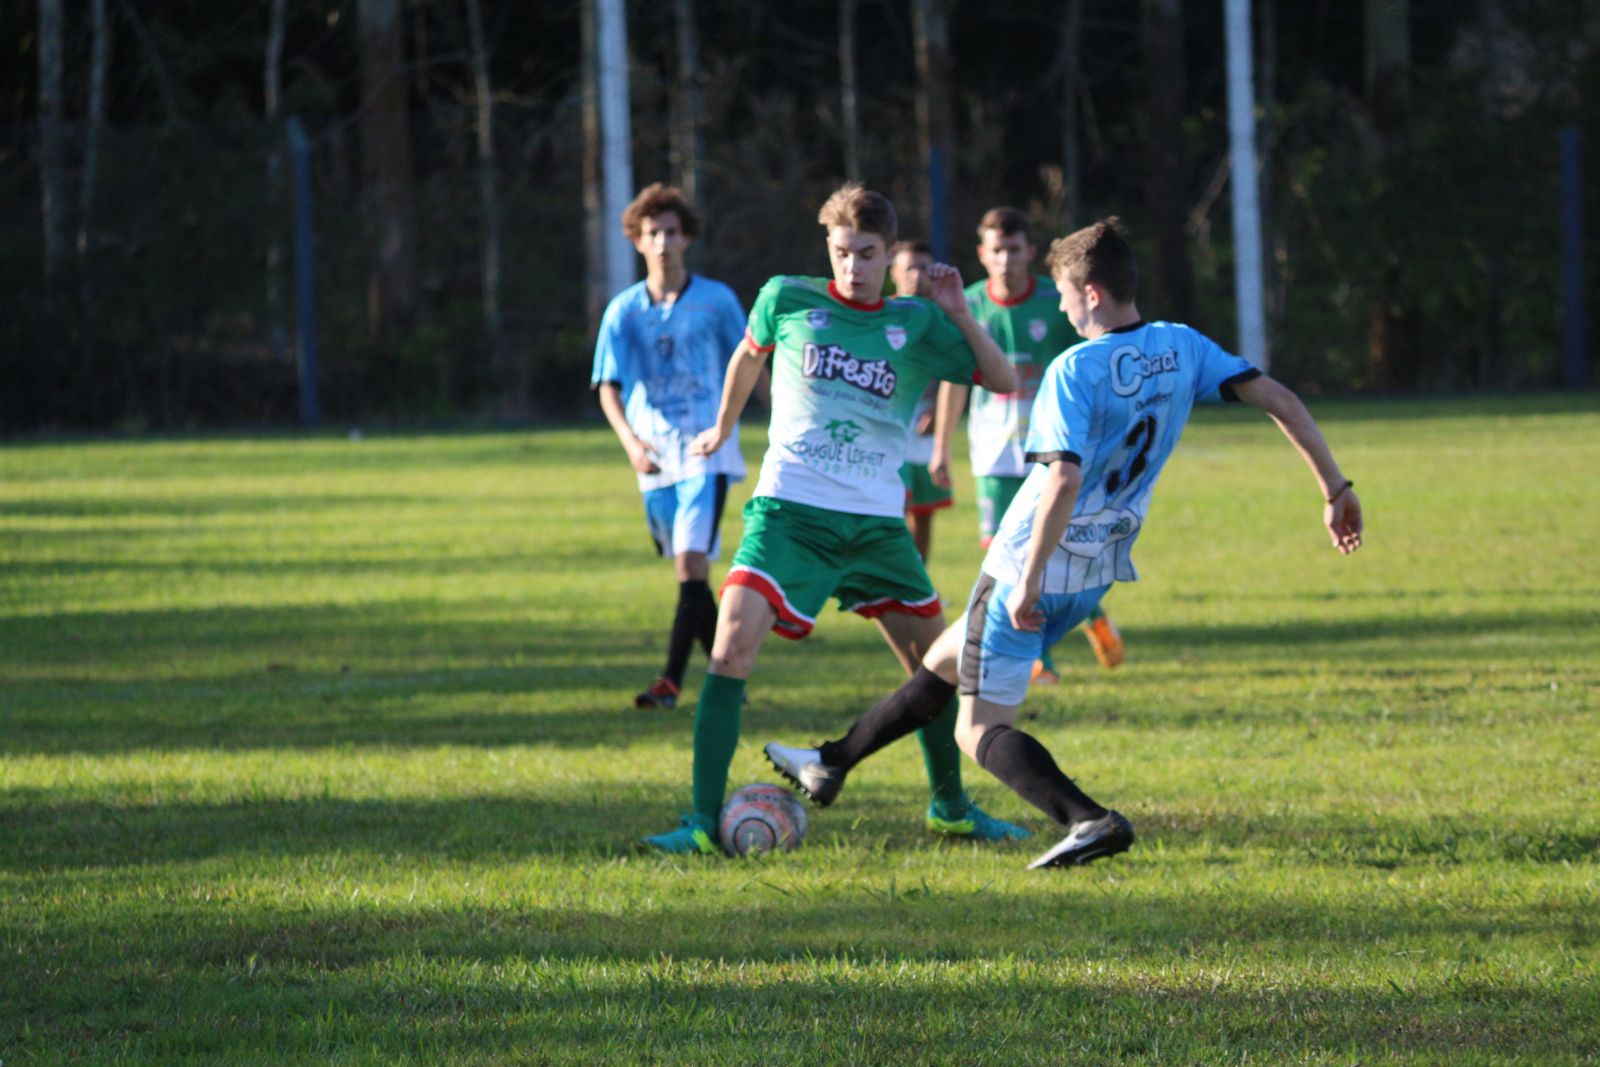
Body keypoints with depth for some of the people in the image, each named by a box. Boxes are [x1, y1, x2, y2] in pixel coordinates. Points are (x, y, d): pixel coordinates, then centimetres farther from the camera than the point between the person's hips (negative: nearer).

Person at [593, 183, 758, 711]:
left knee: (692, 565, -17)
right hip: (655, 459, 3)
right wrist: (630, 440, -19)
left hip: (707, 453, -3)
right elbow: (609, 388, -2)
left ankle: (671, 681, -19)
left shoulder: (716, 300, 0)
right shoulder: (624, 310, 3)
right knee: (689, 574, 9)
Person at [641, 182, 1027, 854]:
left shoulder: (916, 324, 3)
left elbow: (1004, 383, 3)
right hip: (790, 513, -2)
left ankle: (951, 807, 30)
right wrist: (721, 430, 31)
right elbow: (748, 355, 21)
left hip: (876, 521, 3)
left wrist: (959, 315, -10)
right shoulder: (787, 300, 0)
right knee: (733, 644, -19)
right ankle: (704, 823, -17)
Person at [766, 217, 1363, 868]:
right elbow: (1278, 400, -5)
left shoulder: (1075, 370, -20)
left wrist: (1028, 582, -24)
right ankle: (831, 765, 39)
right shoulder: (1182, 349, -1)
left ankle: (1089, 819, -23)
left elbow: (1065, 479, -30)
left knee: (981, 731, -1)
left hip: (1032, 568, -8)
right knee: (944, 663, 25)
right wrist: (1334, 487, 1)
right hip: (1097, 574, 8)